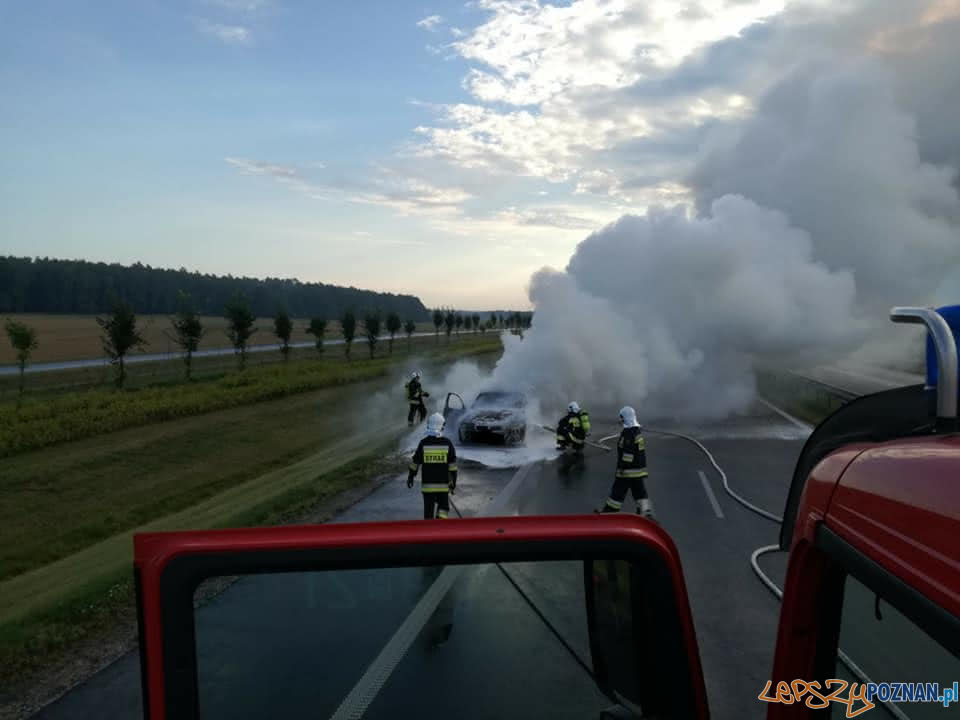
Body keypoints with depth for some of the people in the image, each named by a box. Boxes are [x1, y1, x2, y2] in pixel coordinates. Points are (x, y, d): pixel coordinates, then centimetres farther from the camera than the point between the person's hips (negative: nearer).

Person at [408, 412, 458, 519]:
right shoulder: (447, 443, -5)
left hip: (427, 484, 0)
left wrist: (411, 476, 15)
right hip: (443, 484, 0)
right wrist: (453, 481, 4)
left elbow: (415, 462, 1)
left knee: (429, 510, 9)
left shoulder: (423, 443, -6)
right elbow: (453, 465, -4)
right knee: (443, 507, 15)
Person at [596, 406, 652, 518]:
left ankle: (610, 510, 14)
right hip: (639, 468, 9)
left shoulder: (629, 432, -19)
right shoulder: (638, 430, 11)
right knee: (639, 490, 8)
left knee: (619, 489, 3)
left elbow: (628, 452, -24)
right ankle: (646, 512, 1)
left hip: (629, 468, -9)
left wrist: (623, 466, -20)